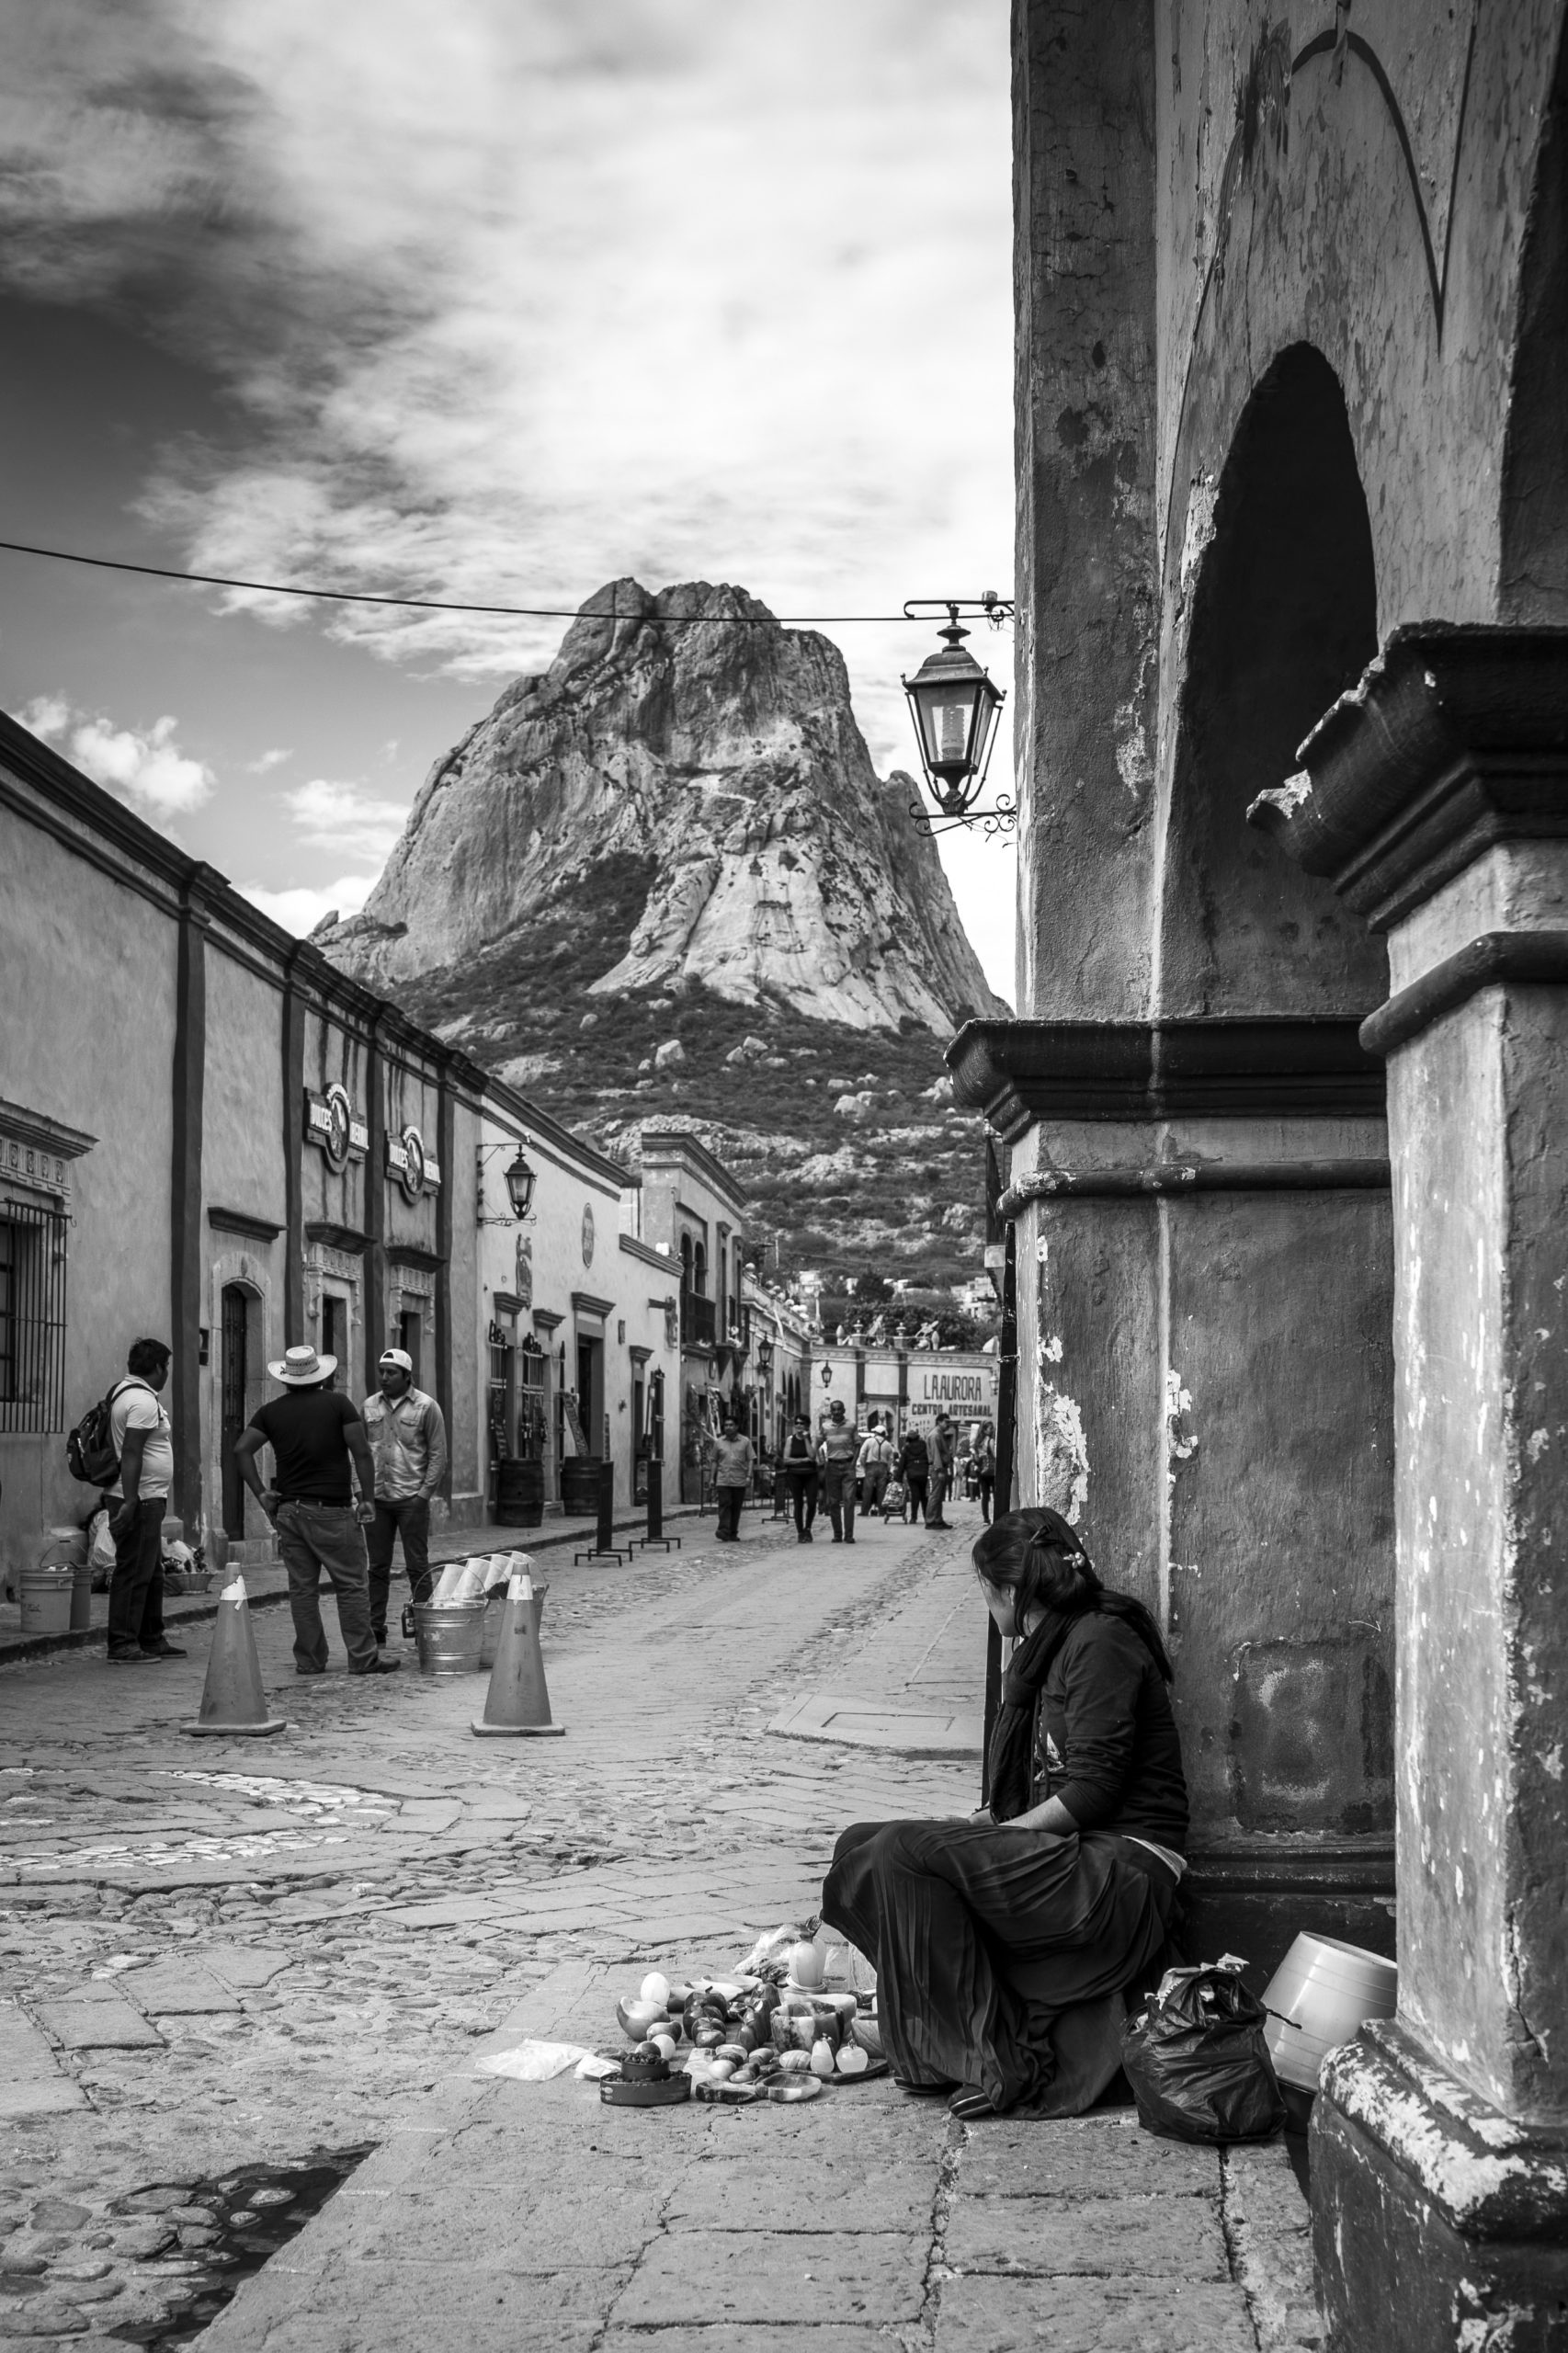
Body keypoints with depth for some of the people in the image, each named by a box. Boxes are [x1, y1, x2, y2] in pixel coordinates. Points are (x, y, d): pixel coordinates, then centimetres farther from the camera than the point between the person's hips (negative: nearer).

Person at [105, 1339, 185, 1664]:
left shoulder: (123, 1391, 16)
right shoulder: (143, 1400, -16)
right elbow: (131, 1453, -24)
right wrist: (130, 1501, -26)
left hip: (148, 1500, 11)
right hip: (140, 1501, -11)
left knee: (152, 1573, 17)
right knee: (133, 1573, -7)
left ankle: (152, 1639, 24)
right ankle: (122, 1646, -5)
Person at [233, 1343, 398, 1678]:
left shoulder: (271, 1411, 8)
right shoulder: (339, 1404, -1)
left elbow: (242, 1449, -3)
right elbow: (361, 1453, -7)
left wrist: (261, 1493, -1)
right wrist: (368, 1499, -4)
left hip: (289, 1510, 4)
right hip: (332, 1510, -4)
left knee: (302, 1588, 9)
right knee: (352, 1585, 1)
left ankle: (309, 1660, 11)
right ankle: (363, 1658, 1)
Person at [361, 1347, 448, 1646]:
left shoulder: (426, 1407, -3)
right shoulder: (369, 1406, 8)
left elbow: (438, 1454, -3)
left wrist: (425, 1493, -10)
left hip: (412, 1499, -4)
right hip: (376, 1499, 4)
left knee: (417, 1567, 0)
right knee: (378, 1568, 7)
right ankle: (375, 1631, 12)